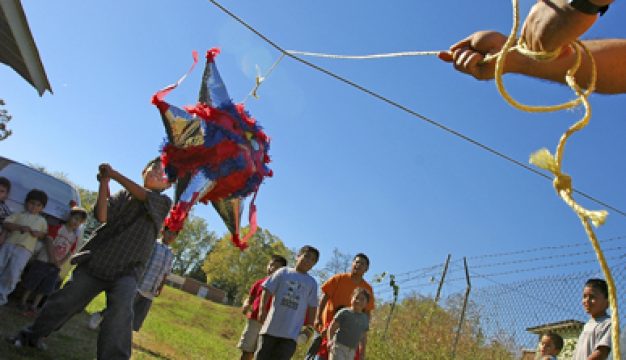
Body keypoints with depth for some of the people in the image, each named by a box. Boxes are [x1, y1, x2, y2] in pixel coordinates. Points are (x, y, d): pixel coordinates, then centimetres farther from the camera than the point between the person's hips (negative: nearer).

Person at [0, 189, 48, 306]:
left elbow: (45, 234, 22)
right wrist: (19, 227, -12)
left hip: (25, 250, -1)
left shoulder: (42, 220, 19)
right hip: (9, 244, 1)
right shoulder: (19, 214, 16)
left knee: (13, 273, -11)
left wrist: (39, 233, -2)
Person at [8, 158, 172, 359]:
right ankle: (32, 335, 36)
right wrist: (104, 182, -13)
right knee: (66, 300, 11)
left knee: (121, 309, -26)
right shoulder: (124, 194, 8)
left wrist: (114, 173, -8)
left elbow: (144, 196, -15)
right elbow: (102, 215, -5)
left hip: (126, 269, -3)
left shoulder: (164, 202, 3)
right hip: (97, 260, 3)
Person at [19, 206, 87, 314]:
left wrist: (61, 263, -10)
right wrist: (52, 258, -19)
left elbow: (70, 253, 6)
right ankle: (23, 302, 20)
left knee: (45, 288, 8)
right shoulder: (58, 228, -4)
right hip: (44, 260, -4)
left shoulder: (75, 237, 7)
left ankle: (34, 306, 18)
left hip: (56, 266, 4)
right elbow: (49, 240, -12)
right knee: (32, 282, 4)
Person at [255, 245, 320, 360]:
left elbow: (312, 307, 10)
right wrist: (262, 308, -10)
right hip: (271, 327, 0)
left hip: (291, 332, 0)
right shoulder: (284, 272, 5)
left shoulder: (312, 283, 9)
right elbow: (267, 290, 1)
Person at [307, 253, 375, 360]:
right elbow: (324, 298, -7)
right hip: (328, 325, -2)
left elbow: (367, 312, 5)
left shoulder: (368, 289, 2)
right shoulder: (338, 279, -4)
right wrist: (318, 318, -15)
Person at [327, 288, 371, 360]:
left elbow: (363, 336, 17)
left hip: (352, 351, 5)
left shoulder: (365, 318, 11)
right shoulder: (344, 313, -5)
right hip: (339, 347, -5)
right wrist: (330, 340, -22)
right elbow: (331, 328, -6)